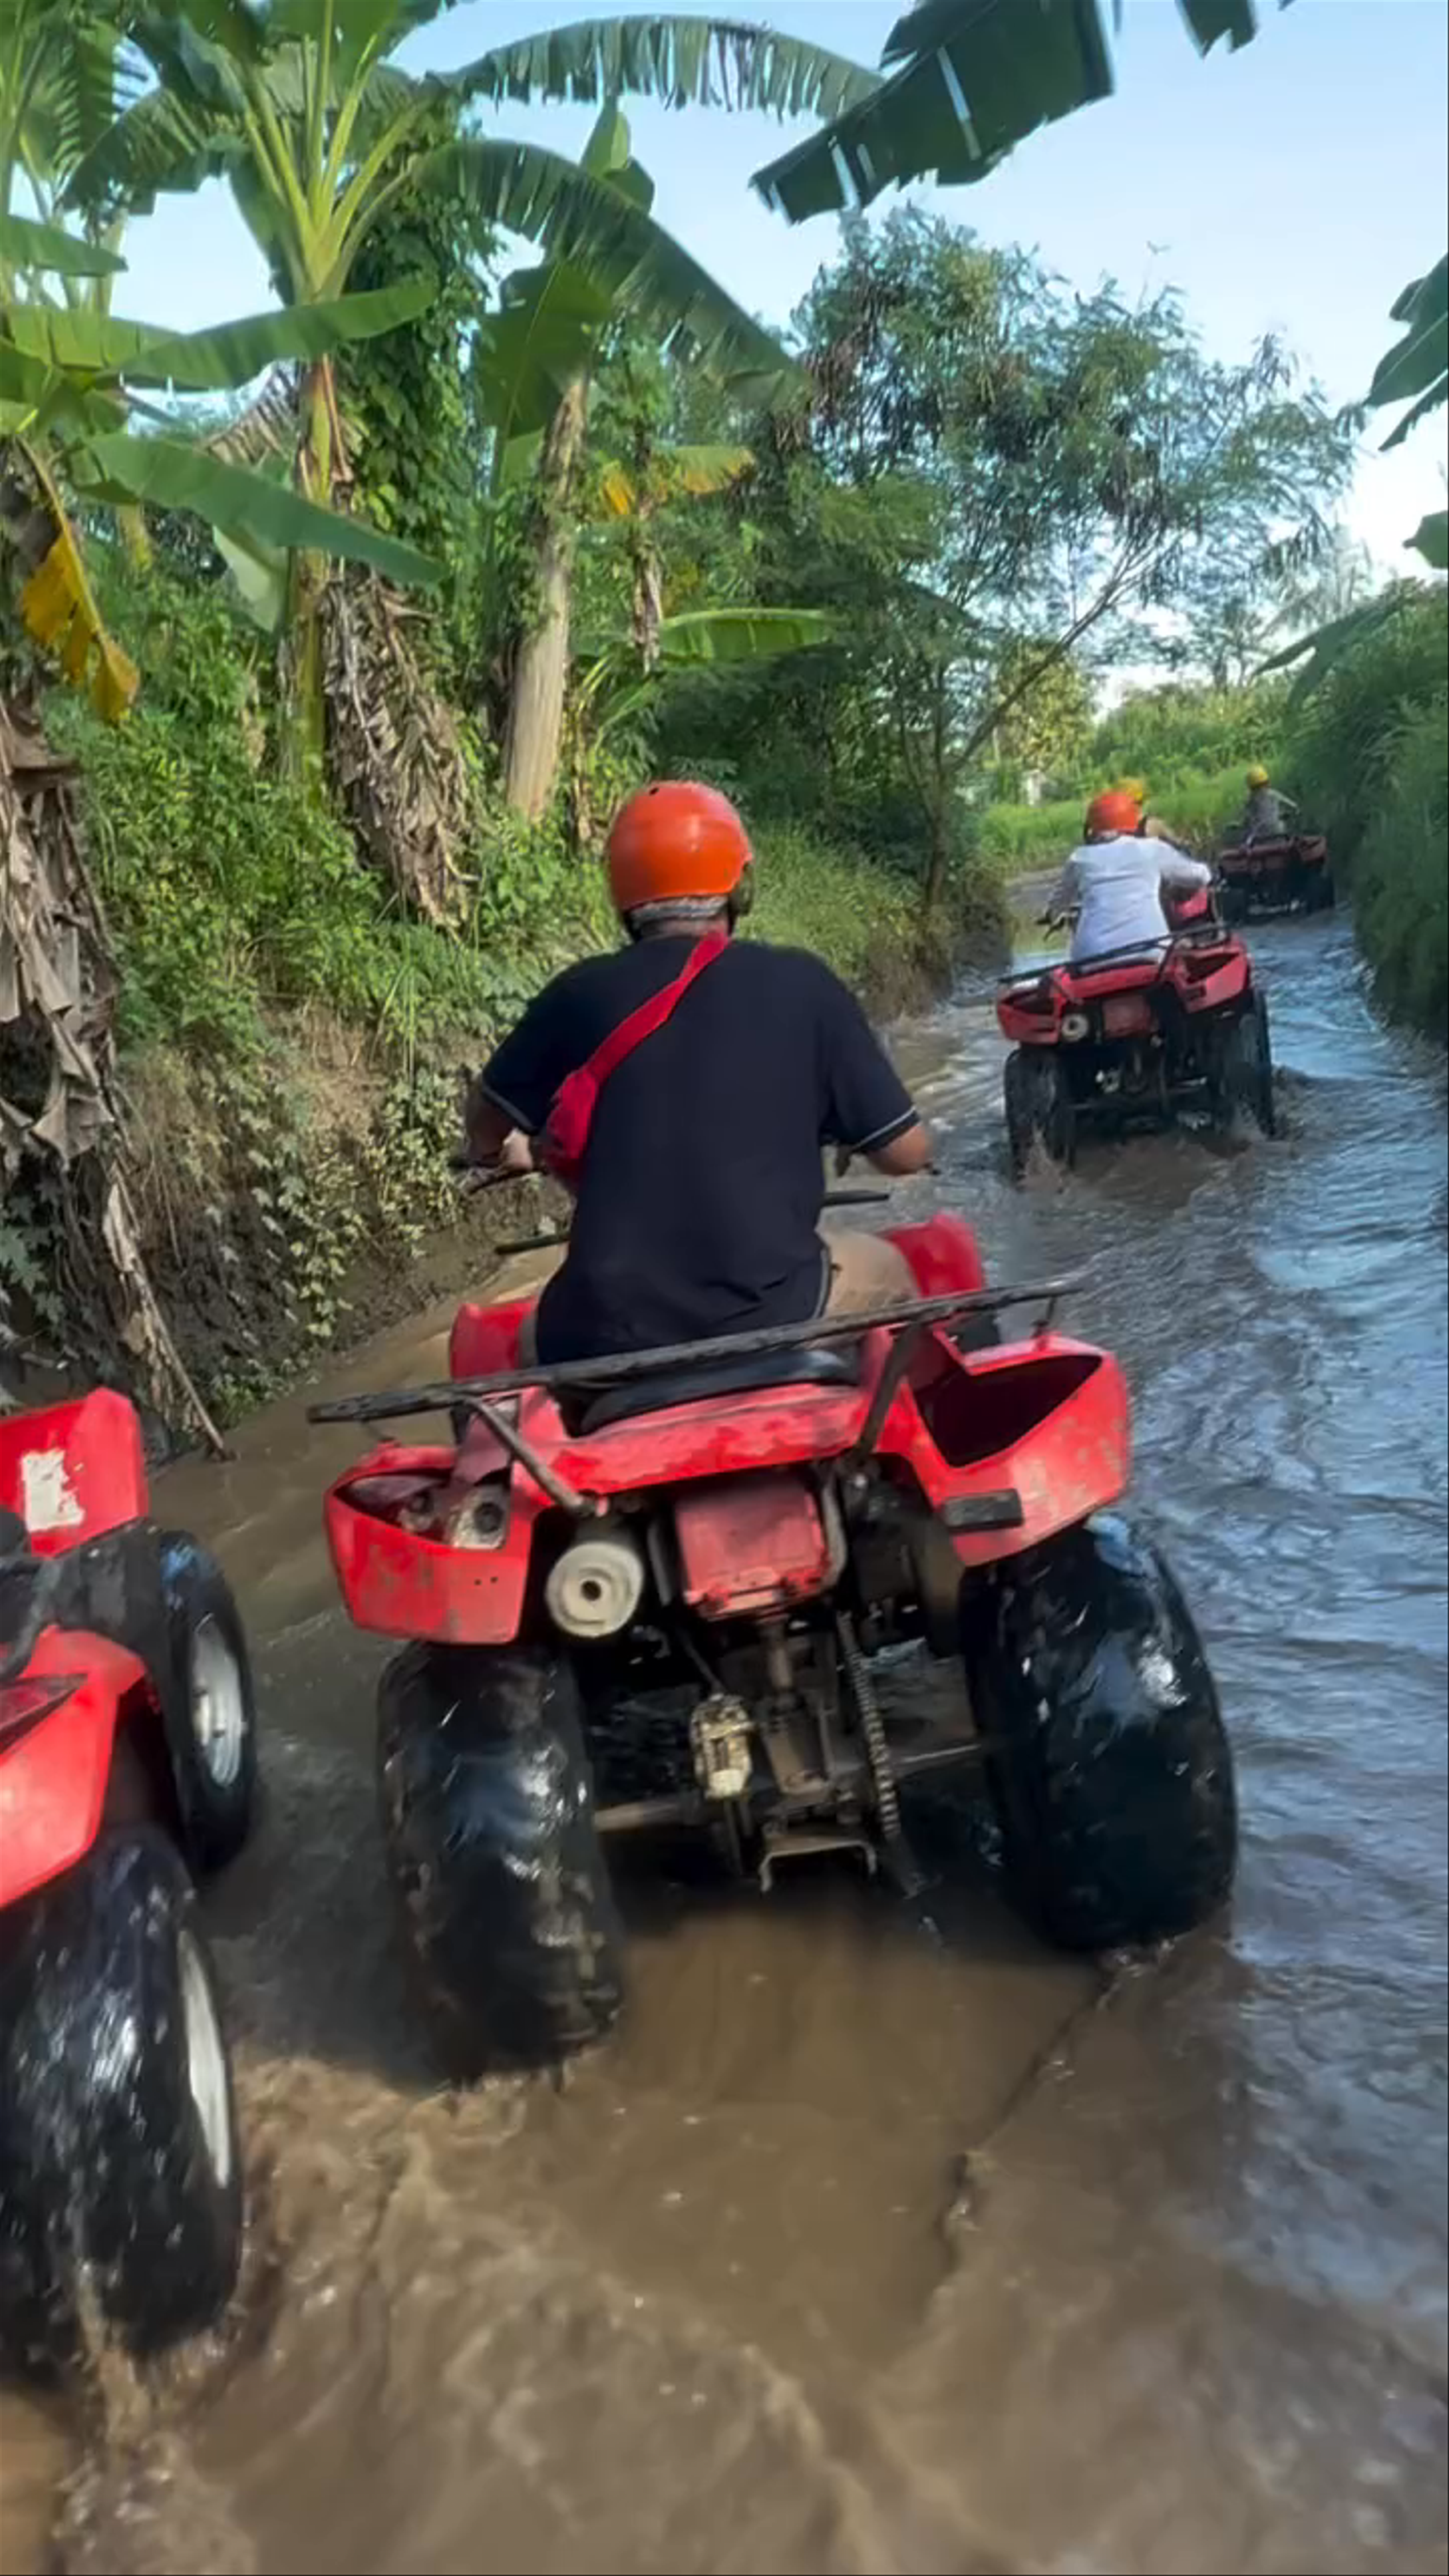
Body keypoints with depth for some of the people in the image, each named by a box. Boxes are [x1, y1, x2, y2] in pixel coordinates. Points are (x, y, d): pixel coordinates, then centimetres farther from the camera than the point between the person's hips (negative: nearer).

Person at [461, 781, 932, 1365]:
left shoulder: (581, 994, 2)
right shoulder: (801, 984, -2)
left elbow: (485, 1126, 17)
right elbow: (907, 1153, 3)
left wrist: (501, 1154, 41)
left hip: (604, 1340, 1)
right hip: (771, 1320, -1)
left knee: (534, 1341, 34)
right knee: (884, 1271, 29)